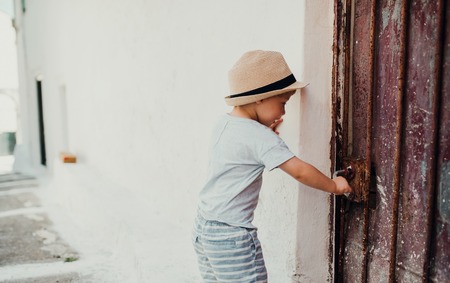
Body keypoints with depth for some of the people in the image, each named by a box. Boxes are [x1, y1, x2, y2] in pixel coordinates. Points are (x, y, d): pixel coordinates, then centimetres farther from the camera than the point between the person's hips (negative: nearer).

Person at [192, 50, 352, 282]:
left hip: (203, 228, 9)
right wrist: (334, 186, -3)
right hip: (232, 236, -8)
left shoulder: (223, 123, 5)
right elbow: (300, 171, -18)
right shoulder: (259, 136, -18)